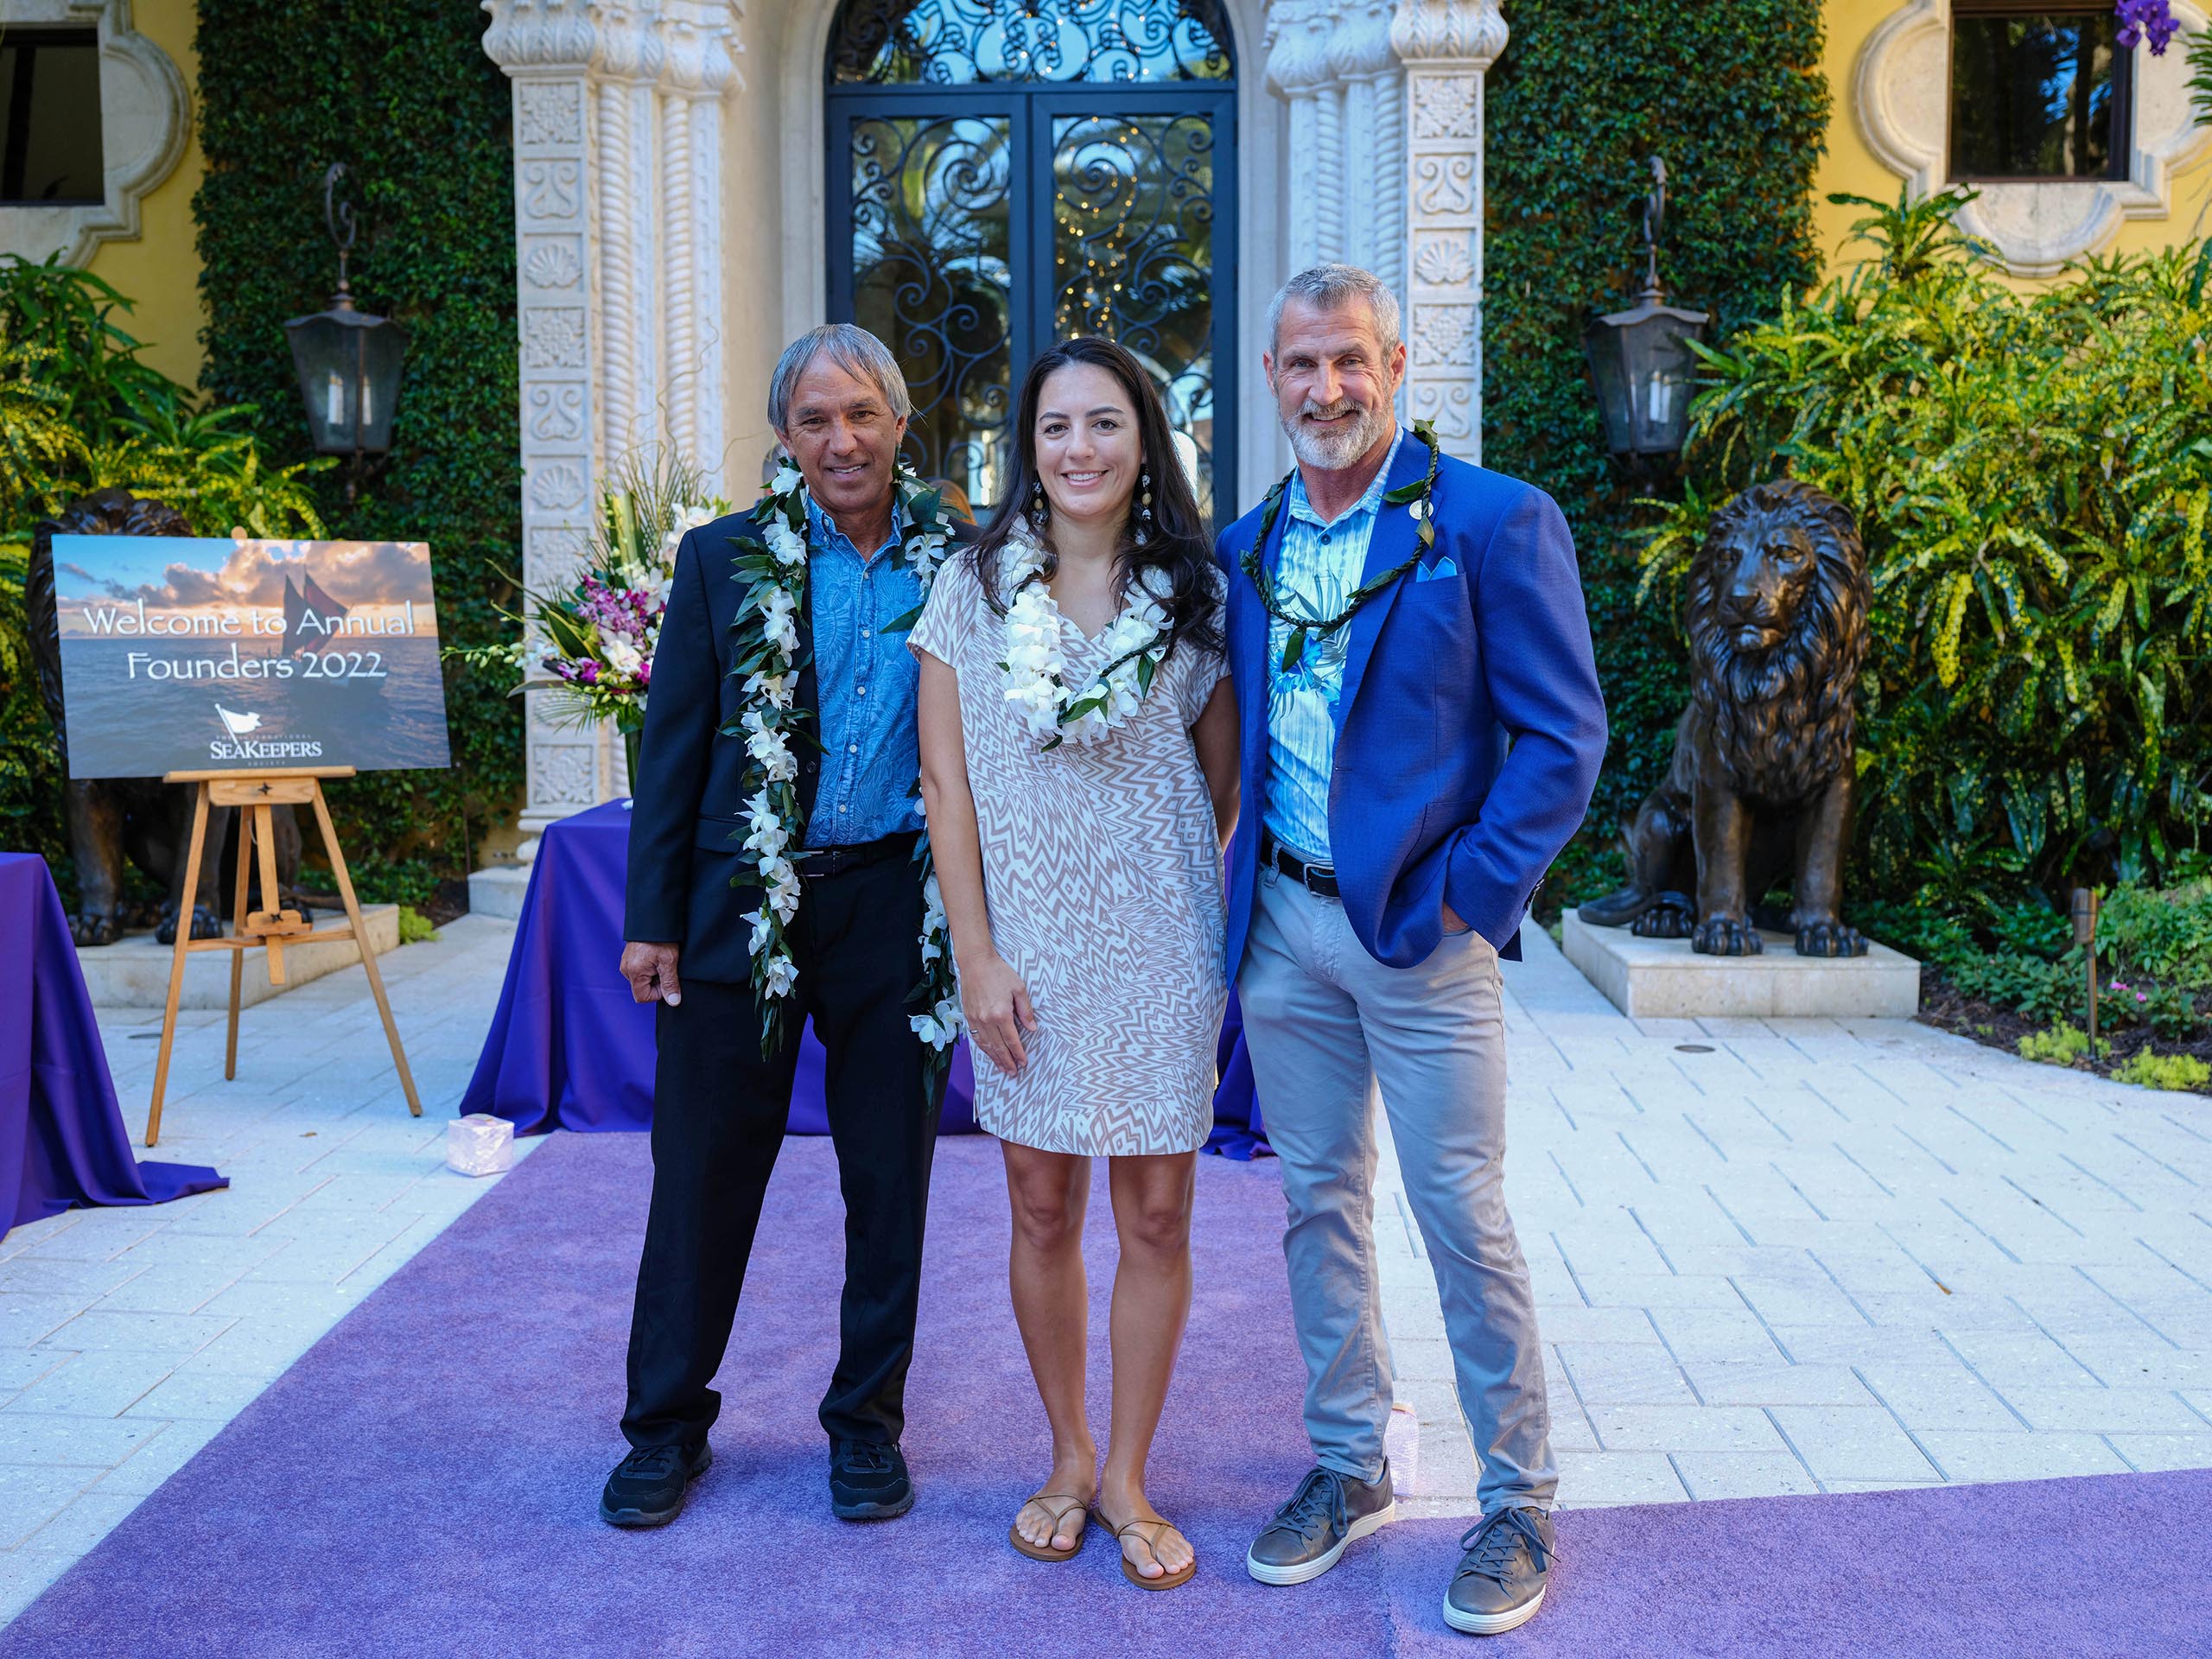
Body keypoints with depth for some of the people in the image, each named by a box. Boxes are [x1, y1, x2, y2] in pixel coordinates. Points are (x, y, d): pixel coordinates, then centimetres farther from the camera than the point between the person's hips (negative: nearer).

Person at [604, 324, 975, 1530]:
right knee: (703, 1173, 8)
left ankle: (868, 1423, 28)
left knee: (889, 1179, 10)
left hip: (897, 905, 1)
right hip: (741, 905, 0)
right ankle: (667, 1425, 26)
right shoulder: (725, 559, 3)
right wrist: (651, 917, -3)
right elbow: (672, 745, 2)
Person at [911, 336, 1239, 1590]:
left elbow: (1227, 783, 7)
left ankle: (1129, 1478, 23)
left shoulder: (1196, 590, 2)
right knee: (1043, 1210, 10)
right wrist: (976, 952, -6)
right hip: (1027, 936, 0)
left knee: (1156, 1215, 5)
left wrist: (1226, 921, 1)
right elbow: (946, 783, -1)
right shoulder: (975, 585, 1)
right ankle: (1070, 1458, 30)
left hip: (1161, 939, 0)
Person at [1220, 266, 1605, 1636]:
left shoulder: (1495, 522, -8)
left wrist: (1467, 896, -14)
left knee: (1466, 1220, 3)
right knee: (1320, 1203, 14)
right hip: (1280, 924, 5)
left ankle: (1521, 1506, 21)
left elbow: (1564, 736, -10)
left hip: (1421, 927, -5)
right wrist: (1241, 884, 6)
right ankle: (1349, 1468, 31)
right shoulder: (1247, 545, 10)